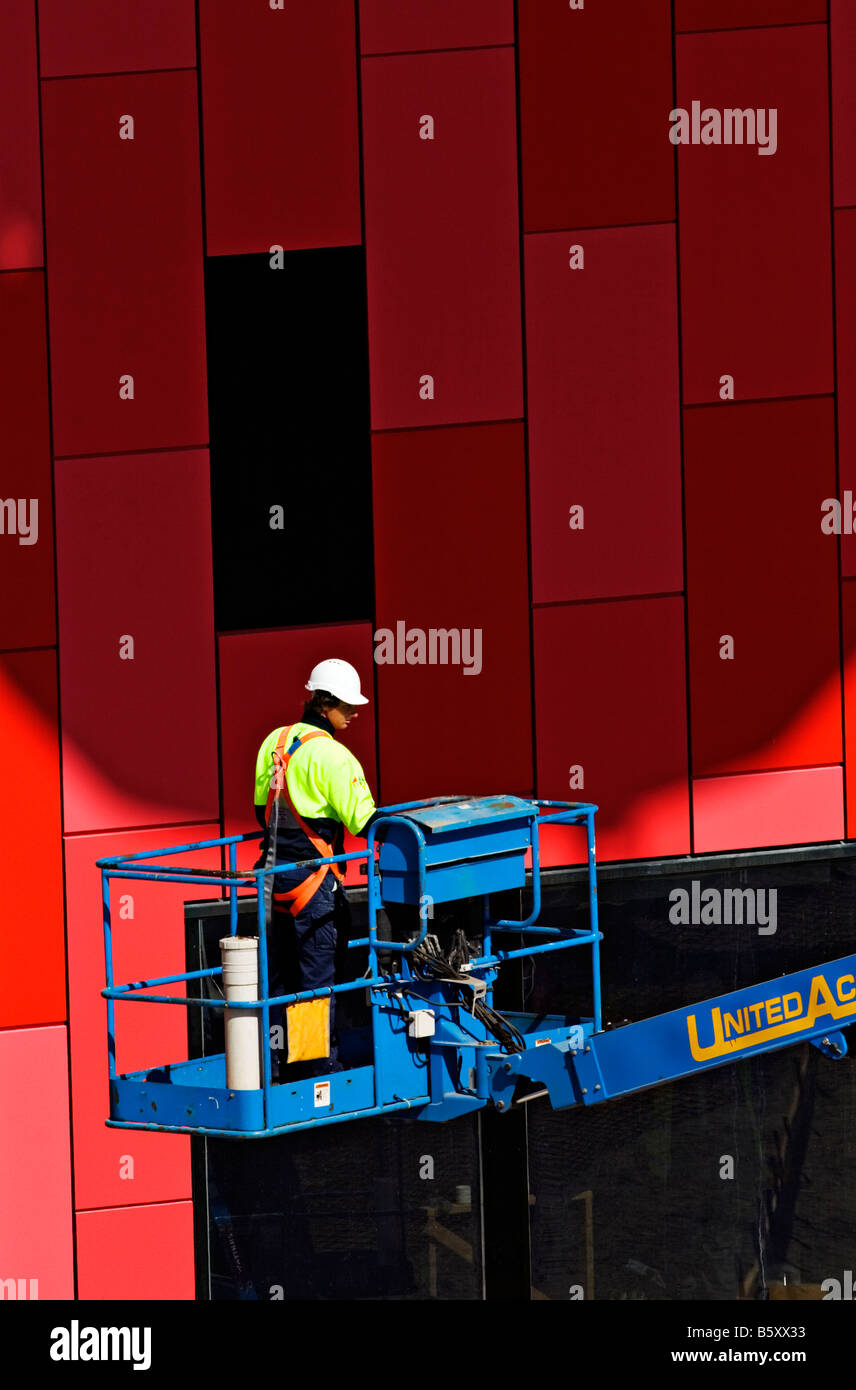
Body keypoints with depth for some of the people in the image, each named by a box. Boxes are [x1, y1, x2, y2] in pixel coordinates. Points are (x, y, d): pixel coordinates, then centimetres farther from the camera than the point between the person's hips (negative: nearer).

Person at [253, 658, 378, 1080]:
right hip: (313, 877, -8)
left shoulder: (275, 741, 9)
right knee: (320, 973, -1)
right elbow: (362, 819, -17)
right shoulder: (329, 754, -15)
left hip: (275, 870, 8)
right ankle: (319, 1067, 1)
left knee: (279, 973, 15)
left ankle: (274, 1066, 20)